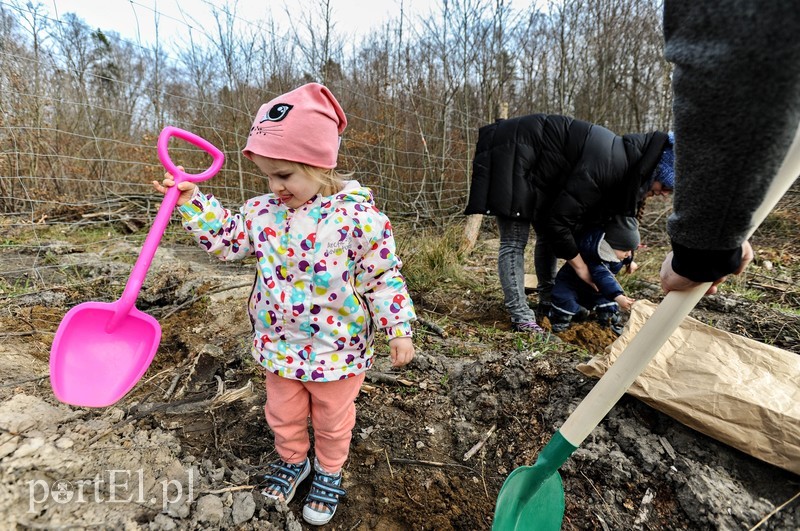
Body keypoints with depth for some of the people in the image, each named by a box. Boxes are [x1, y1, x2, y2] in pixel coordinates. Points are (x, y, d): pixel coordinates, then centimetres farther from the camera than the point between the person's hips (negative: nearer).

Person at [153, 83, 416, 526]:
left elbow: (383, 277, -14)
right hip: (278, 345, 5)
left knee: (332, 420, 21)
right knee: (283, 415, 26)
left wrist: (399, 329, -14)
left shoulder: (359, 216, -21)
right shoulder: (262, 210, -6)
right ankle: (292, 459, 56)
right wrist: (193, 202, -1)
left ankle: (329, 472, 50)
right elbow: (226, 241, 9)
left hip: (337, 350, -4)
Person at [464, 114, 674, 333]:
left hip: (536, 162, 10)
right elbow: (558, 221, -25)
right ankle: (521, 317, -8)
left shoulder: (624, 157, 1)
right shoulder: (608, 165, -27)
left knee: (548, 235, 10)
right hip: (512, 154, -10)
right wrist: (580, 266, -10)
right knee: (515, 240, -12)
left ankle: (548, 303, 18)